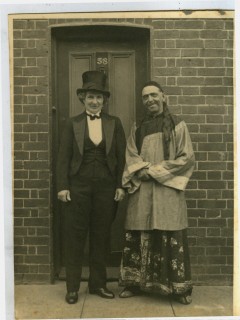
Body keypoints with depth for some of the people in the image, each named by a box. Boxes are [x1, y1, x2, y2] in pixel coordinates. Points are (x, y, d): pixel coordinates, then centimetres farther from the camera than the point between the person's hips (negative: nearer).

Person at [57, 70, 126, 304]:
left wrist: (120, 186, -2)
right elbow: (63, 157, 1)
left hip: (106, 187, 1)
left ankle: (98, 284, 23)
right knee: (74, 236, 3)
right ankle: (72, 287, 16)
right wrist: (62, 186, -7)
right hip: (78, 186, -1)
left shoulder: (115, 123, 7)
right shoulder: (73, 124, 5)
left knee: (101, 236, 9)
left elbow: (121, 156, 5)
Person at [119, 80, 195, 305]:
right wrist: (142, 170, -13)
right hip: (141, 191, 3)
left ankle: (180, 287, 9)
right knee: (138, 237, 3)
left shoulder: (177, 125, 4)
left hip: (168, 190, -3)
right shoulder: (137, 128, 14)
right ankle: (135, 283, 15)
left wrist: (155, 171, -10)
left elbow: (186, 158, -3)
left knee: (172, 239, -3)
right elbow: (130, 157, 8)